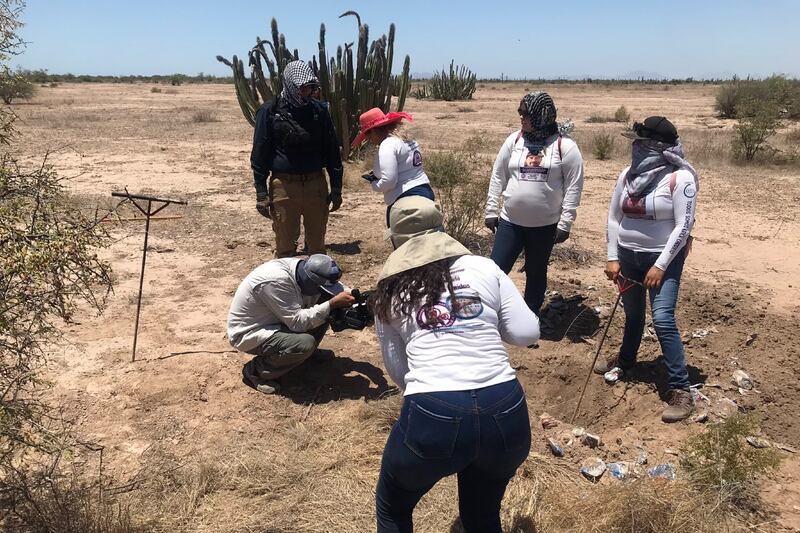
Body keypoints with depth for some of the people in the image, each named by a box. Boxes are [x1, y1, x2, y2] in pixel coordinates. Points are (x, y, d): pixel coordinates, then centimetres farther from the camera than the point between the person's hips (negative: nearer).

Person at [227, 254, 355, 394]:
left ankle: (310, 352, 17)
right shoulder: (277, 280, -35)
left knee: (323, 309, -3)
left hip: (271, 321, 8)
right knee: (305, 344, -29)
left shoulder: (303, 270, -11)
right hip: (249, 333, -8)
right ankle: (255, 370, -8)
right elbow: (298, 322, -32)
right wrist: (332, 304, -31)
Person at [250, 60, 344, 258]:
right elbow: (259, 154, -1)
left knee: (317, 245, 10)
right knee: (285, 247, 5)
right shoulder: (270, 111, -2)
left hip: (316, 184, 3)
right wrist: (261, 193, -6)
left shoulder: (319, 110, 6)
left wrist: (336, 188, 7)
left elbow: (332, 150, 10)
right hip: (284, 187, -2)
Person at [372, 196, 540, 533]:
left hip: (431, 417, -1)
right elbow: (526, 334, 7)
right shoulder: (484, 268, 10)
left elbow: (398, 372, 14)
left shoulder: (389, 294, 11)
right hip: (506, 415, 2)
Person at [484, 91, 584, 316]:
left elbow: (574, 185, -6)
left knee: (536, 274, 13)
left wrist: (565, 223, -8)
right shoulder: (514, 140, 1)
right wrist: (491, 211, 6)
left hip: (545, 225, -2)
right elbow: (498, 177, 7)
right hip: (510, 221, 2)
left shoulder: (564, 146, -8)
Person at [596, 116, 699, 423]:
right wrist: (613, 258, 1)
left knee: (662, 319, -14)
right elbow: (614, 218, 6)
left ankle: (681, 390, -5)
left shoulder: (680, 178, -15)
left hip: (664, 258, -5)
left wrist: (661, 265, -18)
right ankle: (625, 359, 44)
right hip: (628, 256, 5)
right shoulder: (628, 175, 1)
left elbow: (683, 226, -16)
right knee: (632, 314, 19)